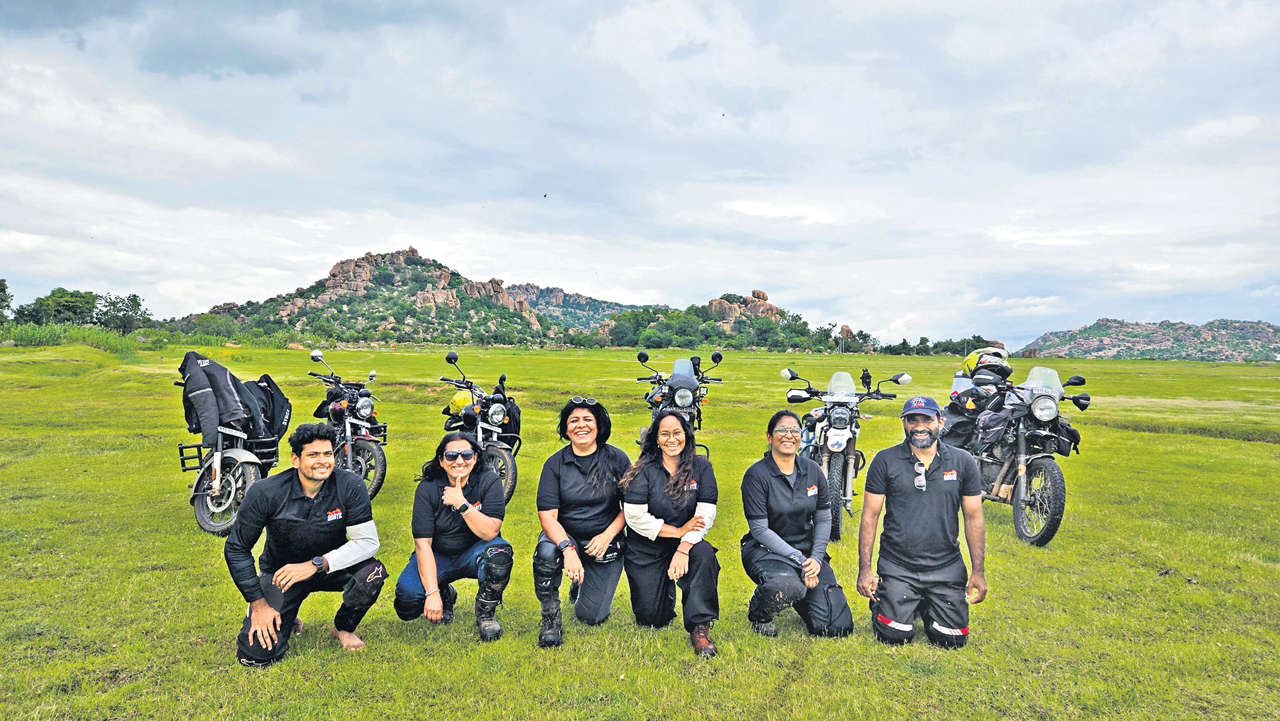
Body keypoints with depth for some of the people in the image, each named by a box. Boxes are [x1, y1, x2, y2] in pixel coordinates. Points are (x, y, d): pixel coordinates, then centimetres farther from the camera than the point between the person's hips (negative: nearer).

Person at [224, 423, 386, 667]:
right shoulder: (265, 493, -19)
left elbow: (368, 541, -22)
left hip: (331, 567, 1)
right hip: (281, 572, -1)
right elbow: (236, 548, -9)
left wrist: (316, 564, -31)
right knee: (256, 655, -18)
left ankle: (344, 628, 2)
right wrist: (258, 603, -13)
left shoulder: (350, 486, -20)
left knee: (373, 571, -30)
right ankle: (286, 619, 19)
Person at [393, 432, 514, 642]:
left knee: (499, 553, -35)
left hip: (474, 554, -1)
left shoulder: (489, 481, -14)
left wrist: (462, 504, -35)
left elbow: (490, 532, -23)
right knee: (407, 595, -24)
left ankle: (485, 613, -5)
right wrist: (432, 593, -25)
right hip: (438, 556, 1)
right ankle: (445, 596, 14)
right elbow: (423, 543, -17)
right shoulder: (427, 488, -13)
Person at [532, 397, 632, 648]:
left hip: (606, 543, 1)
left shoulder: (617, 459, -4)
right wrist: (568, 548, -30)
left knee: (592, 616, -7)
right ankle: (551, 617, -9)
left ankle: (582, 587, 31)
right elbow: (547, 514, -13)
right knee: (545, 553, -36)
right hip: (565, 536, 0)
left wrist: (607, 536, -16)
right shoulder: (555, 464, -6)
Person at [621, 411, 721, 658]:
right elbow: (635, 517, -14)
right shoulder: (643, 471, -7)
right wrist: (678, 531, -17)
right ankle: (665, 591, 31)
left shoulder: (701, 467, -3)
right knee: (652, 618, -5)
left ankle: (699, 627, -20)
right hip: (646, 551, -1)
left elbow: (706, 514, -11)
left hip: (687, 543, 1)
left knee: (705, 555, -34)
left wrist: (684, 548, -25)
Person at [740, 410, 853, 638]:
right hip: (766, 550, -5)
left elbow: (824, 519, 7)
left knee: (839, 627, -6)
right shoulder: (756, 475, -13)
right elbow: (759, 530, -15)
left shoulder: (813, 471, 3)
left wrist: (816, 558, -8)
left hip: (808, 549, 5)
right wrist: (799, 561, -19)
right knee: (787, 588, -39)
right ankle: (758, 614, -3)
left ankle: (797, 594, 25)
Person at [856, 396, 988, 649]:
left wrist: (978, 572, 2)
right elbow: (870, 516, -2)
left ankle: (926, 607, 30)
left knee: (952, 639, -1)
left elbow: (974, 518, 6)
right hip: (897, 567, -2)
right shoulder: (885, 461, -3)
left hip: (947, 568, 2)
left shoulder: (963, 462, 3)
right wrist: (864, 569, -6)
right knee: (895, 637, -9)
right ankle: (880, 600, 24)